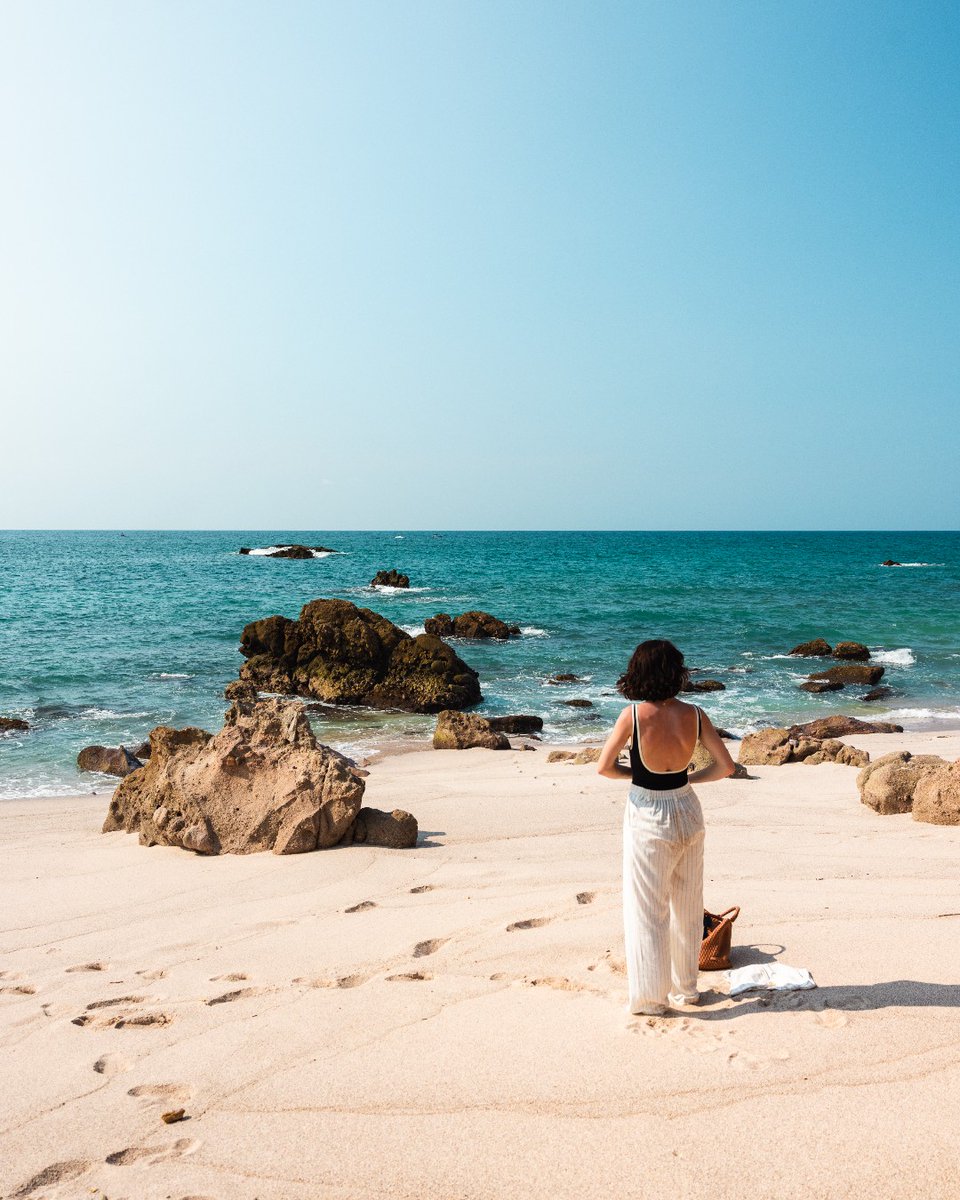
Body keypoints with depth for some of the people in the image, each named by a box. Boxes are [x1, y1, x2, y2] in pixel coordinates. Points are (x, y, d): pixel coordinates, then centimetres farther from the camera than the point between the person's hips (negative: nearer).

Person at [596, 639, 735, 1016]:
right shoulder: (694, 715, -9)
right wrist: (688, 778, 9)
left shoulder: (633, 715, -18)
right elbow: (726, 766, -2)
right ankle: (685, 987, 32)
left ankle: (651, 997, 16)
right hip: (687, 811, 4)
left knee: (647, 910, 8)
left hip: (648, 818, -4)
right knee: (687, 907, 18)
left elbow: (604, 768, -11)